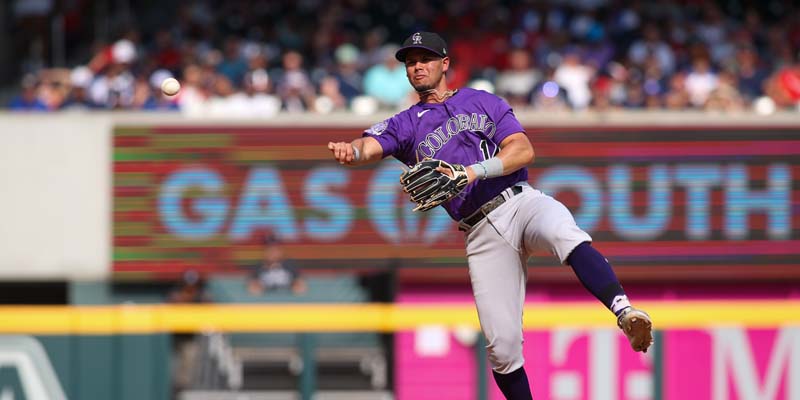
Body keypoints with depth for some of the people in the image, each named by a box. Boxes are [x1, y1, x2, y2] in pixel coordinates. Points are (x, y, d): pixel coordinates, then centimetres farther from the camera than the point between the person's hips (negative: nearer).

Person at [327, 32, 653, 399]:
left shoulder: (484, 103, 15)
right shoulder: (405, 126, 16)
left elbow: (523, 150, 2)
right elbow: (370, 146, -4)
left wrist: (476, 171, -15)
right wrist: (350, 151, -29)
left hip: (523, 202, -2)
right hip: (483, 234, 2)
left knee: (566, 235, -37)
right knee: (502, 345, -8)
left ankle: (624, 314, -53)